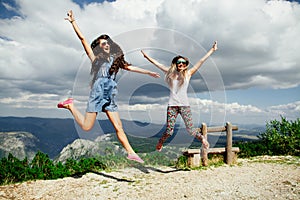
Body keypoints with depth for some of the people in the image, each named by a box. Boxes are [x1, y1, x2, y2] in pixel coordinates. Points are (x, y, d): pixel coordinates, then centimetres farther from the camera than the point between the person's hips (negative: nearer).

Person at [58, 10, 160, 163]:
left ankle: (131, 153, 3)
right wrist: (73, 21, -3)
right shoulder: (95, 58, 6)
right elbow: (82, 39, 1)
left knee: (118, 127, 2)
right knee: (86, 127, -2)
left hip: (110, 97, 5)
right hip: (97, 94, -4)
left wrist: (148, 72, 23)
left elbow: (129, 67, 22)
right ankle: (70, 105, 19)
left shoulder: (114, 59, 19)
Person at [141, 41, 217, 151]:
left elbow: (201, 61, 9)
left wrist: (212, 50, 10)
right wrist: (146, 56, 21)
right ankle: (159, 143, 27)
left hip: (184, 105, 0)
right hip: (172, 105, 1)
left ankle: (203, 139, 26)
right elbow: (157, 64, 16)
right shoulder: (170, 73, 11)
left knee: (190, 129, -3)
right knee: (169, 131, -1)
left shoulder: (188, 73, 9)